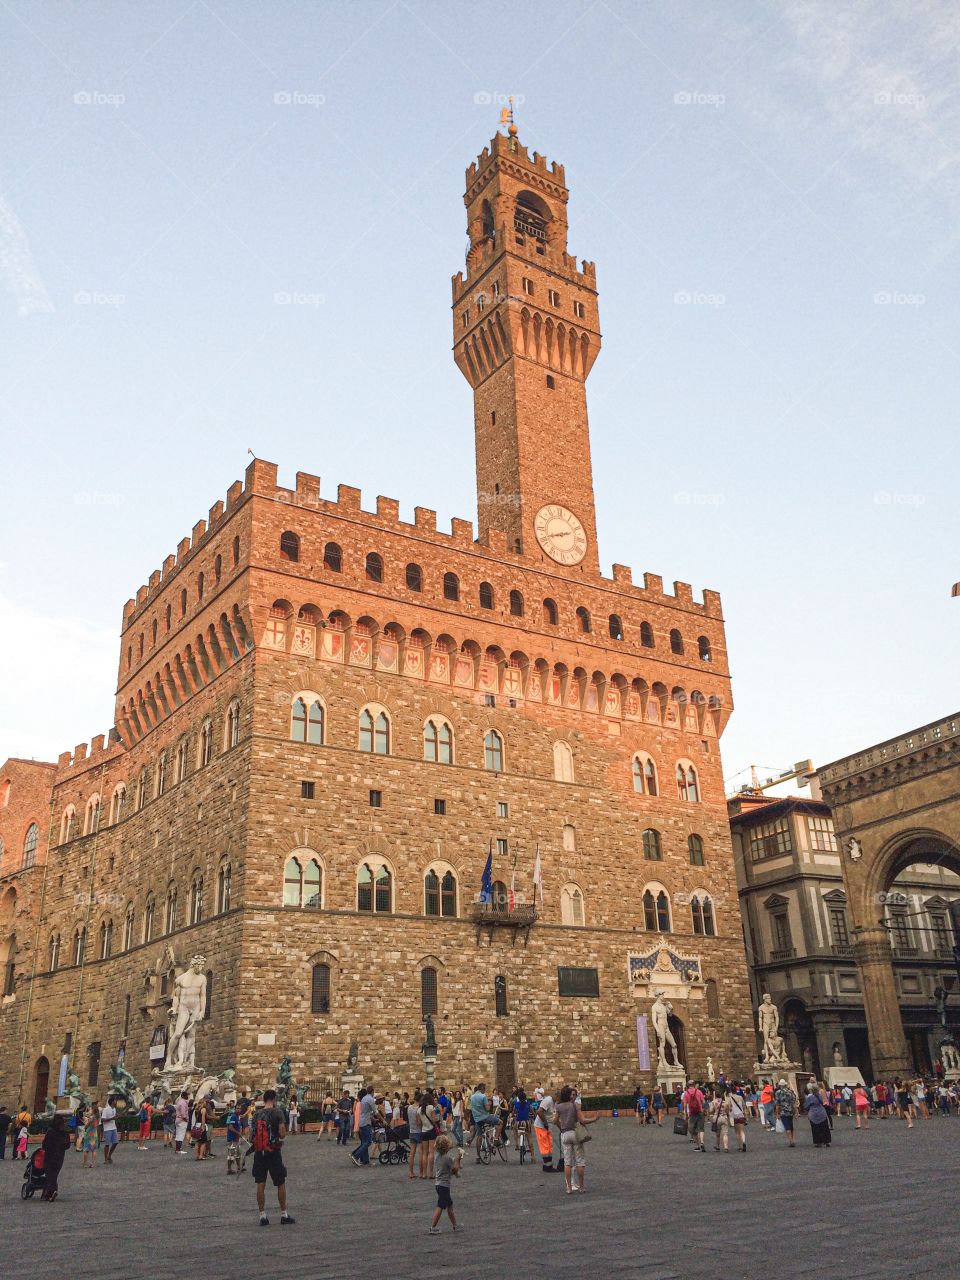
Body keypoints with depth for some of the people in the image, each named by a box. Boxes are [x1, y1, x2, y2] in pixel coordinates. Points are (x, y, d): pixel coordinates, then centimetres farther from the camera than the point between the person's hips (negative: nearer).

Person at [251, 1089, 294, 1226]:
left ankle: (262, 1216, 13)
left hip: (259, 1152, 4)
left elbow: (253, 1135, 6)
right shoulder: (277, 1112, -11)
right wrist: (281, 1136, 7)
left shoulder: (256, 1114, 3)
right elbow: (283, 1134, -15)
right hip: (273, 1152, -4)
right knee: (281, 1183, 8)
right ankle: (284, 1215, 14)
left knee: (260, 1184, 9)